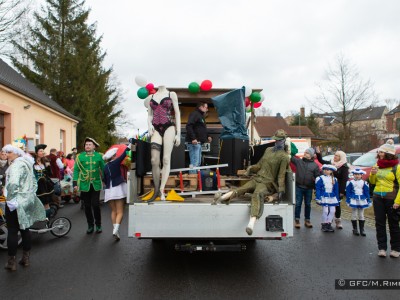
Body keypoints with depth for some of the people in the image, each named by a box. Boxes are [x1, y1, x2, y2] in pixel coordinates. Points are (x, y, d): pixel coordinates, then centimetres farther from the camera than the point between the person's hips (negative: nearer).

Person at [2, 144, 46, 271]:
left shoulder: (16, 165, -17)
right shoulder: (27, 163, 13)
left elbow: (13, 184, -32)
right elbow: (34, 182, 21)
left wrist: (10, 199, -21)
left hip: (16, 203, -9)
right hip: (27, 201, 9)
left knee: (12, 231, 2)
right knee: (24, 229, 15)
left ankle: (11, 261, 11)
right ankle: (26, 258, 23)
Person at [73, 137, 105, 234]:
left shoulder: (99, 156, 2)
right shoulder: (80, 156, 0)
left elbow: (103, 169, 8)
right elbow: (76, 170, 0)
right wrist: (75, 184, -5)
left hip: (96, 185, 0)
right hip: (84, 185, 1)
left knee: (96, 205, -2)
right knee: (87, 206, 8)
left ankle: (98, 225, 15)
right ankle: (90, 225, 22)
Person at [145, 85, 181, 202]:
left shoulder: (172, 94, 9)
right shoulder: (150, 97, 18)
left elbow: (177, 114, 5)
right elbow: (149, 115, 17)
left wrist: (178, 133, -2)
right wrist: (149, 124, -6)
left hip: (169, 127, -2)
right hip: (156, 129, 3)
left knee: (166, 159, -10)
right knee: (154, 161, -8)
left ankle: (161, 190, -10)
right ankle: (156, 190, -1)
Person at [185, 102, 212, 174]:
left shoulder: (201, 116, 23)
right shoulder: (194, 114, -8)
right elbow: (188, 126, -21)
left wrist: (207, 136, 16)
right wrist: (193, 138, -28)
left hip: (198, 143, 11)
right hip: (194, 142, -11)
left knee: (198, 163, 14)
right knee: (194, 163, -14)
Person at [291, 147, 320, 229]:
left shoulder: (315, 165, 4)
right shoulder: (298, 161, 3)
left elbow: (317, 177, 4)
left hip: (309, 188, 1)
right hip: (299, 187, -1)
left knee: (308, 204, 11)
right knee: (298, 204, 3)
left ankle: (307, 220, 22)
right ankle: (297, 220, 12)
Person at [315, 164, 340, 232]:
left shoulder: (334, 179, 9)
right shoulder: (320, 178, -4)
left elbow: (336, 190, 13)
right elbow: (318, 190, -6)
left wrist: (337, 199, 10)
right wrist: (318, 198, -12)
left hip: (332, 198, 4)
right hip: (324, 197, -4)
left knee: (332, 211, 4)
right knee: (325, 211, -5)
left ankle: (329, 224, 18)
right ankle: (324, 224, 9)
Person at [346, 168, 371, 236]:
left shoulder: (364, 183, 2)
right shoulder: (350, 183, -5)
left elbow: (367, 192, 5)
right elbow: (348, 192, -3)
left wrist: (368, 201, 4)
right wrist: (348, 201, -7)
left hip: (362, 201, 2)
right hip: (354, 201, -2)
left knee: (361, 215, 9)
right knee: (354, 215, 5)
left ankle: (362, 230, 16)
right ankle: (355, 229, 13)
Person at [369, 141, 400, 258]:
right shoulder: (377, 165, 9)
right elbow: (372, 182, 17)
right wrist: (372, 174, -4)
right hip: (377, 197, 5)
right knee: (380, 223, 7)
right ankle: (382, 248, 15)